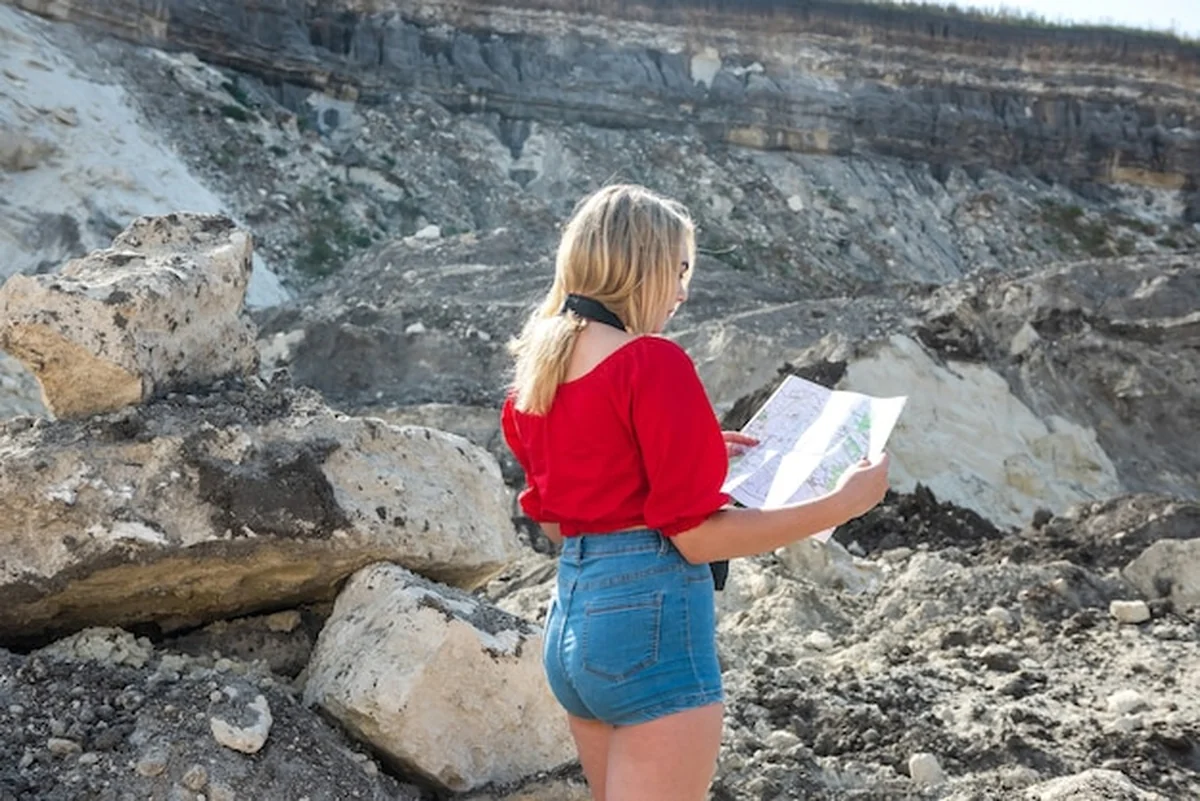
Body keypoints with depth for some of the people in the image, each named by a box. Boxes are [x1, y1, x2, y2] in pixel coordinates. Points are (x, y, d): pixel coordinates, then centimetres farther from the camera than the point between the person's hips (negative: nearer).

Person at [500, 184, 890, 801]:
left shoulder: (536, 368, 10)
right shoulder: (651, 361, -14)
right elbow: (698, 535, -15)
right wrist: (840, 505, -9)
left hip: (572, 614, 9)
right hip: (649, 616, -9)